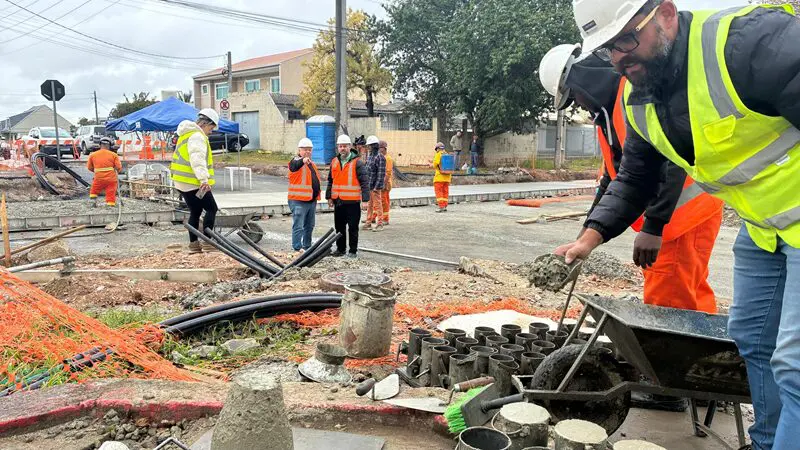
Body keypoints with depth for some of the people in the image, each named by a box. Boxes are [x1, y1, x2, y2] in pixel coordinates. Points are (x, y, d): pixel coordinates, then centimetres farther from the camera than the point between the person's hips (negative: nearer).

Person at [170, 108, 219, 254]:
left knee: (195, 211, 15)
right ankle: (207, 242, -5)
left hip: (182, 182, 10)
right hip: (193, 182, -10)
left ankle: (194, 244, 17)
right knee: (211, 208, -3)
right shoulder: (197, 136, -13)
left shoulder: (187, 134, 22)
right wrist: (204, 178, -35)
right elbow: (198, 159, -26)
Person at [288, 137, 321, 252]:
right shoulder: (296, 161, -7)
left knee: (309, 226, 16)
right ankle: (297, 248, -3)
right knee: (298, 226, -7)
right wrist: (303, 161, -55)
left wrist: (316, 195, 26)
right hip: (298, 201, -8)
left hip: (312, 200, 9)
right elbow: (294, 166, -34)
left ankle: (307, 247, 27)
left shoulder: (312, 164, 19)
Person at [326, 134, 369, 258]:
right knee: (339, 227, 14)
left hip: (352, 201, -6)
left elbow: (365, 182, -10)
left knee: (353, 227, 2)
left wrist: (365, 200, -15)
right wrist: (329, 197, 13)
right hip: (338, 201, 6)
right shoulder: (334, 162, 10)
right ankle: (340, 249, 26)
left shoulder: (357, 163, -8)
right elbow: (330, 181, 18)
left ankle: (353, 251, 11)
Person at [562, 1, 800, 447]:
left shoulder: (750, 38, -28)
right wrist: (592, 236, -4)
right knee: (752, 337, 16)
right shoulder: (640, 103, -1)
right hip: (761, 225, 8)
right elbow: (635, 179, 9)